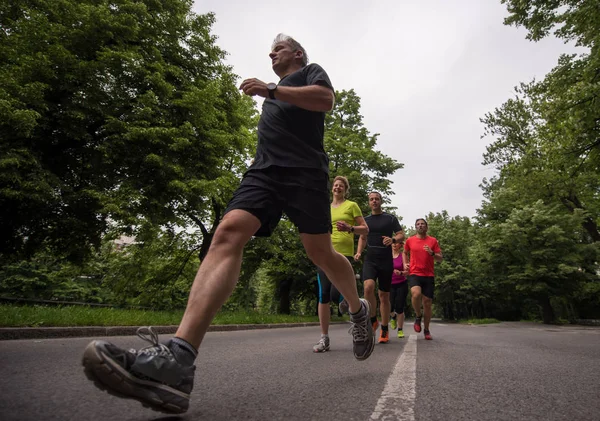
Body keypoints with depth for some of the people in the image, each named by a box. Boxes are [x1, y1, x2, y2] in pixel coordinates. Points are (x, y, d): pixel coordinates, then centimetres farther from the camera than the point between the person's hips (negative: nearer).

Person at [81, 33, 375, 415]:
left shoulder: (311, 71, 18)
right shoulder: (276, 89, 36)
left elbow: (326, 99, -6)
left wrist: (270, 89, -7)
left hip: (303, 171, -4)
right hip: (264, 169, 5)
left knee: (320, 252, -9)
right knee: (228, 232, -22)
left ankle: (359, 311, 24)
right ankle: (178, 358, -38)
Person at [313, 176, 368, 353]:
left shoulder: (351, 205, 6)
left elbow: (365, 229, 3)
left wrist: (349, 228, -15)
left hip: (344, 254, -4)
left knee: (335, 294, -16)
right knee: (323, 295, -5)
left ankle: (348, 302, 24)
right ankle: (324, 339, 3)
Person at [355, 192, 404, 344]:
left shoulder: (390, 218, 5)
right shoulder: (366, 220, 13)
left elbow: (401, 235, 2)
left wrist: (393, 239, -20)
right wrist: (359, 252, 4)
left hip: (386, 261, -1)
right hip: (370, 260, 1)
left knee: (384, 295, 5)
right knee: (368, 286, -26)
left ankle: (384, 330, 17)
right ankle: (373, 320, -6)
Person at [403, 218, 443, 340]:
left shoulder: (433, 241, 6)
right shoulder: (410, 240, 7)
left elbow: (440, 258, 5)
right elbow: (405, 253, 25)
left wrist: (432, 253, -14)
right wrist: (405, 263, 7)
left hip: (428, 276, 1)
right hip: (414, 274, -1)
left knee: (427, 302, 3)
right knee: (416, 294, -29)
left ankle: (426, 330, 22)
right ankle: (418, 316, 0)